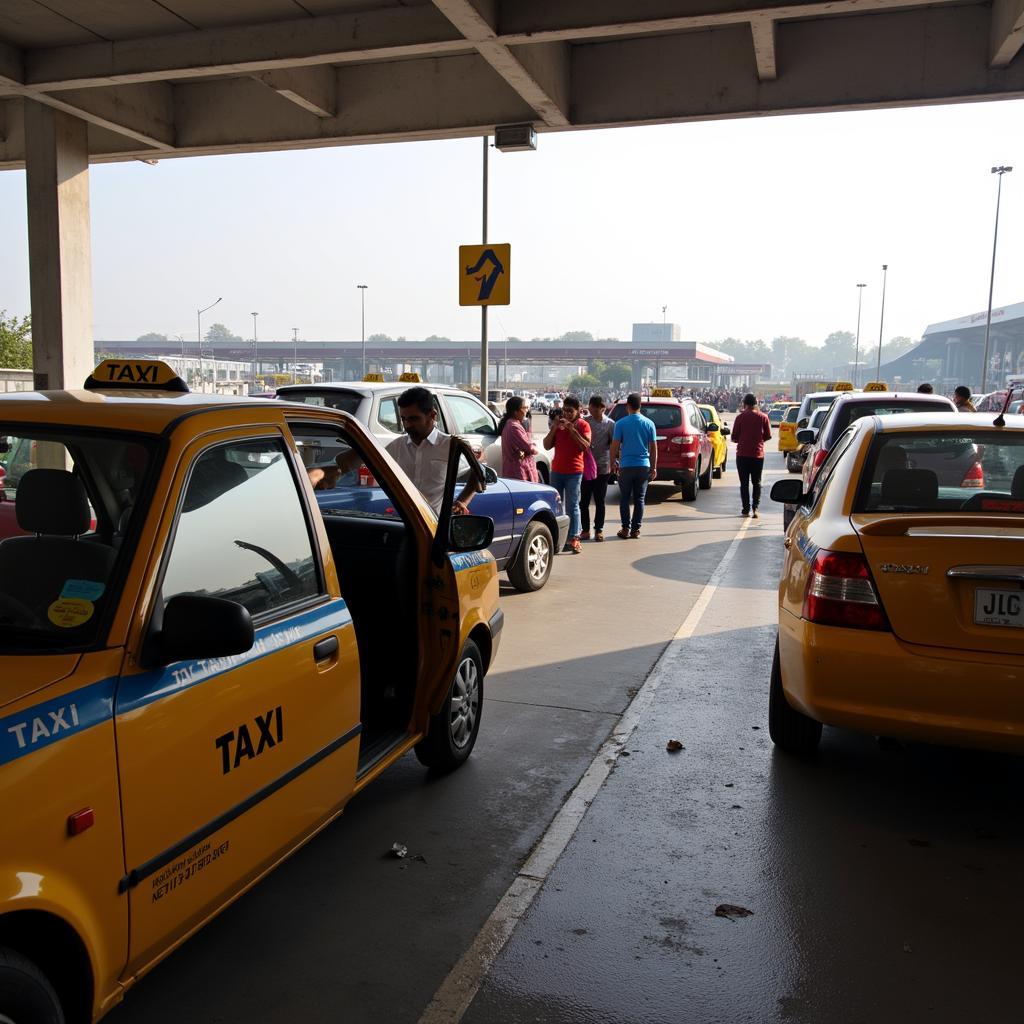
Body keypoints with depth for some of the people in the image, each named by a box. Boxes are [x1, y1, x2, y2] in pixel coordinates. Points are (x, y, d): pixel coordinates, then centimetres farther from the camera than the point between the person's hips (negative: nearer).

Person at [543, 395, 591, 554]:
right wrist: (554, 428, -6)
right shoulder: (558, 424, 12)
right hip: (556, 470, 5)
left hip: (574, 472, -5)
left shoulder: (582, 425, -3)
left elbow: (586, 446, -16)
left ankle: (574, 538, -6)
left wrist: (572, 429, -20)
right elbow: (547, 446, 7)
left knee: (572, 506, -7)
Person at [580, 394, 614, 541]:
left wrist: (611, 464, -6)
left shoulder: (610, 424, -2)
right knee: (584, 501, 4)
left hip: (602, 468, -2)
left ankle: (599, 530, 14)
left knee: (599, 501, 6)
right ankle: (585, 530, 12)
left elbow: (613, 445, 0)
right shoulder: (585, 422, 2)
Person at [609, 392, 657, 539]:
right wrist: (654, 467, 9)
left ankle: (626, 528, 8)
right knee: (639, 499, 8)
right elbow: (653, 448, 3)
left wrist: (613, 463, 7)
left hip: (626, 466, -2)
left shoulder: (621, 423, -6)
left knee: (624, 499, 8)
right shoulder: (649, 424, 1)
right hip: (644, 466, 2)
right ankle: (636, 529, 9)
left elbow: (615, 446, -6)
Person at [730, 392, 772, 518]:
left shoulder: (740, 417, -6)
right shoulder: (763, 417, -1)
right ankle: (755, 508, -1)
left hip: (743, 454, -2)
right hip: (758, 454, 2)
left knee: (744, 483, 5)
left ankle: (746, 509, 2)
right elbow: (768, 436, 3)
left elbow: (734, 437, -5)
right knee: (756, 482, 11)